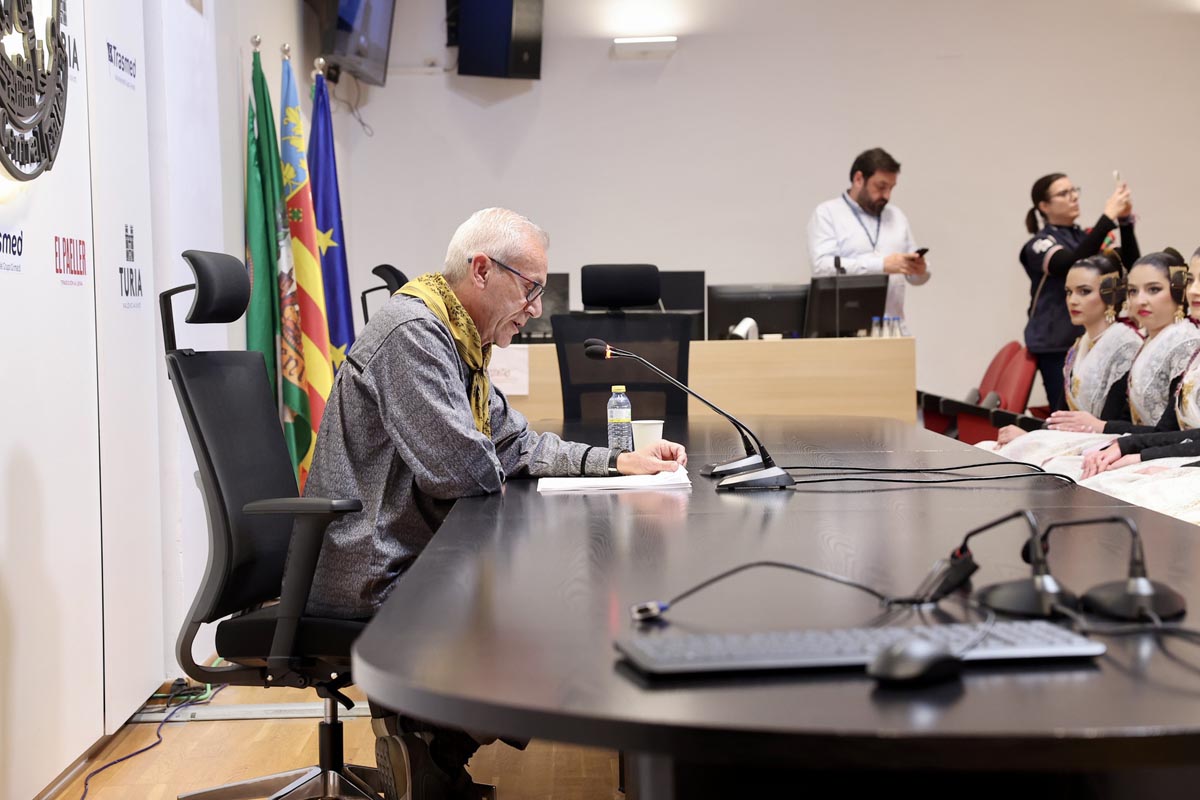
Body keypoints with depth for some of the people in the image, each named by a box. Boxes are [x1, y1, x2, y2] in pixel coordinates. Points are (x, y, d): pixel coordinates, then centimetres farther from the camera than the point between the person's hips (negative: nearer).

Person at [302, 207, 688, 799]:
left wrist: (617, 461, 8)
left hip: (406, 559, 10)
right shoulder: (411, 333, -20)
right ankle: (414, 720, 6)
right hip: (374, 573, -10)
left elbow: (518, 443, 18)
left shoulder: (455, 340, 12)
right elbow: (460, 468, -27)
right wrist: (497, 477, -4)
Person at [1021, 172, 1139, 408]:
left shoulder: (1087, 238, 14)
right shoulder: (1039, 244, -4)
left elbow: (1130, 262, 2)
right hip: (1057, 345, -5)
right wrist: (1108, 217, -25)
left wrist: (1125, 220, -12)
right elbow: (1075, 263, -24)